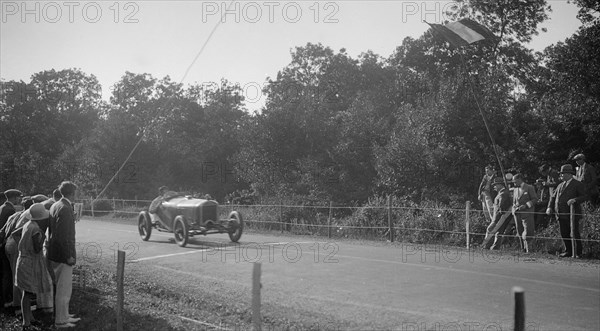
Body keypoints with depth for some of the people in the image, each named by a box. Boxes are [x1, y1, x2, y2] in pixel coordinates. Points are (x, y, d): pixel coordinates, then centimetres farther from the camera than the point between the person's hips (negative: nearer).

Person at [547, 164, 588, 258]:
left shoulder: (577, 184, -1)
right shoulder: (560, 185, 19)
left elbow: (585, 196, -7)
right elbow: (553, 197, 20)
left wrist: (575, 200, -24)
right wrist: (550, 207, 4)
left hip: (572, 214, -6)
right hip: (561, 215, 6)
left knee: (575, 234, -1)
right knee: (564, 234, 11)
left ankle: (578, 252, 10)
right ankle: (568, 251, 23)